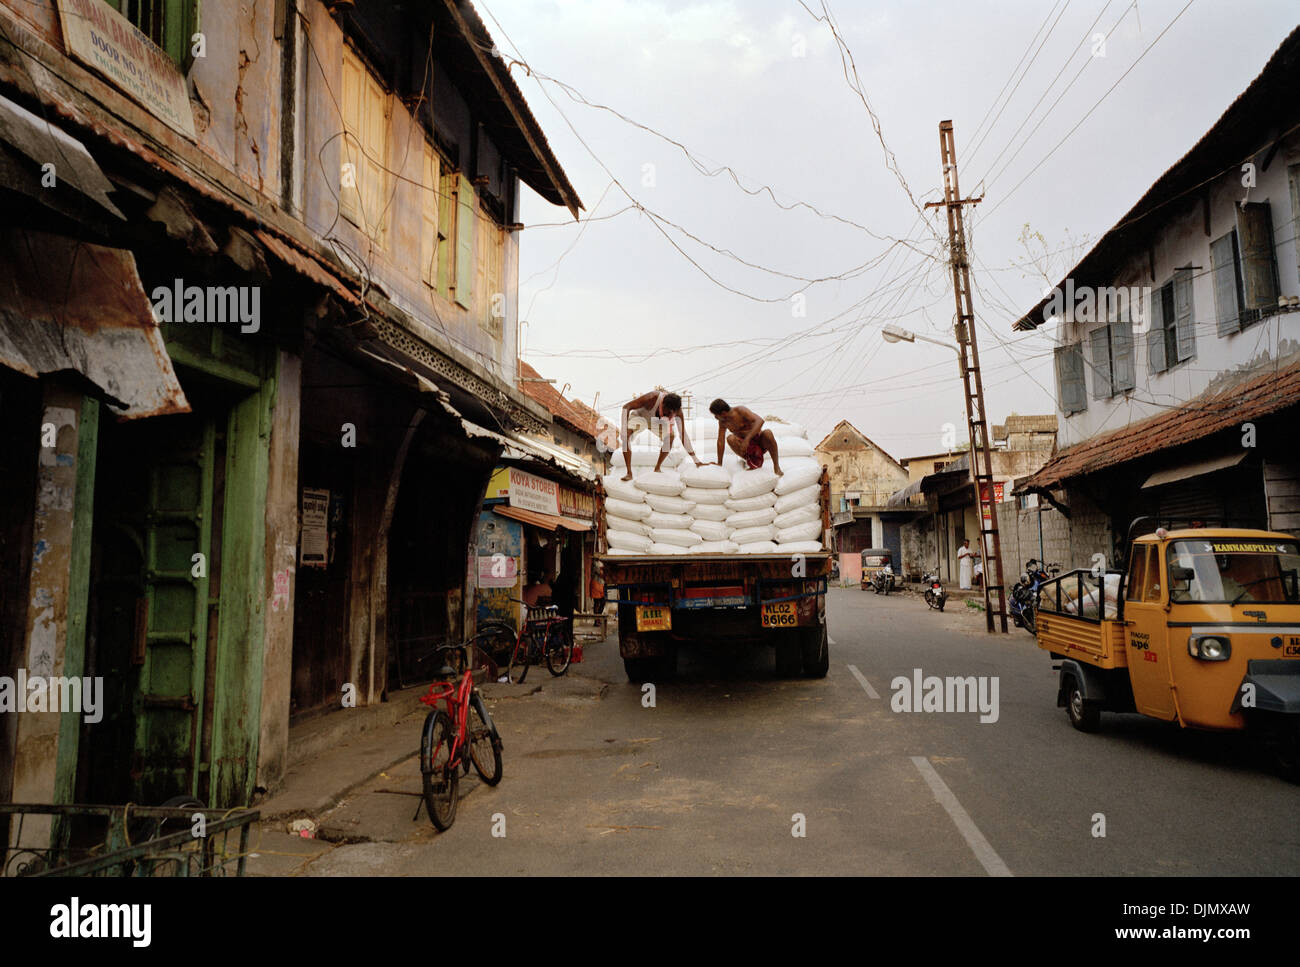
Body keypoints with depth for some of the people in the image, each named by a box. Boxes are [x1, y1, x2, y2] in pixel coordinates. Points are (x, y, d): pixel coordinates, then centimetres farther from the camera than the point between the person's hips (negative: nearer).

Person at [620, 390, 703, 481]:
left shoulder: (676, 410, -29)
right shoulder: (652, 398, -40)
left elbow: (683, 435, -24)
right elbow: (626, 407, -35)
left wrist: (696, 460, -27)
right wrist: (625, 427, -47)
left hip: (656, 422, 3)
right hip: (639, 416, -3)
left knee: (670, 436, -23)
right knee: (626, 435, -32)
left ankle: (657, 468, -5)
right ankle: (629, 473, -27)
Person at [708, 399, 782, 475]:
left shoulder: (741, 411, -18)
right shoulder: (723, 421, -3)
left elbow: (760, 420, -32)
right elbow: (720, 441, 1)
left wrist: (747, 439, -42)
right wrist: (719, 464, -1)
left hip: (760, 441, -4)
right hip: (748, 447, 4)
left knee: (767, 433, -36)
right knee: (730, 439, -24)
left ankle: (776, 466, -24)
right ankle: (753, 462, -13)